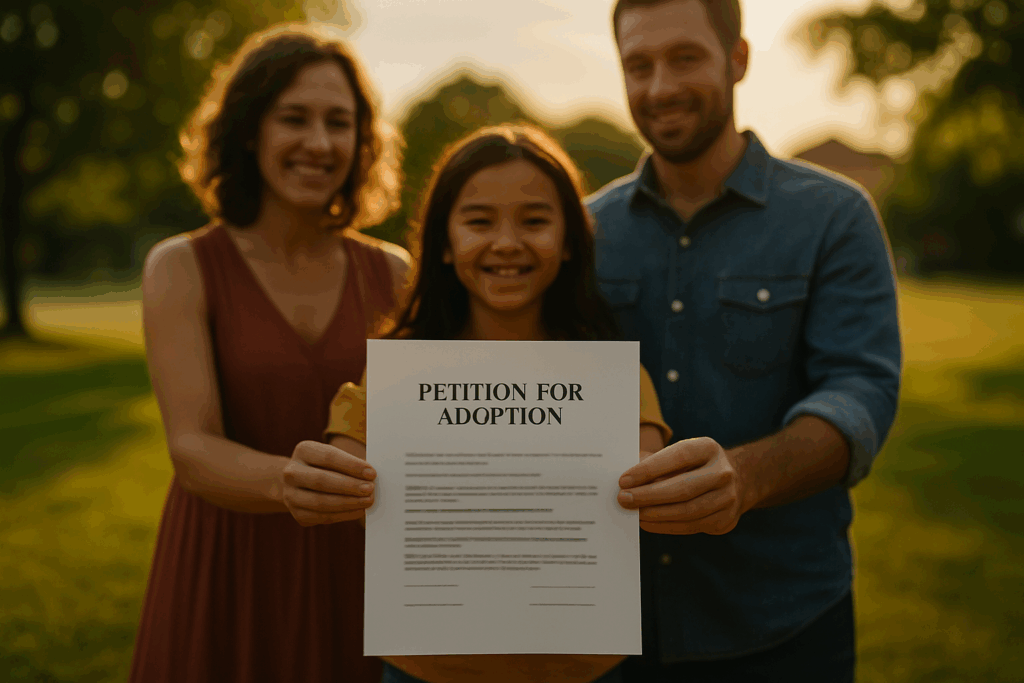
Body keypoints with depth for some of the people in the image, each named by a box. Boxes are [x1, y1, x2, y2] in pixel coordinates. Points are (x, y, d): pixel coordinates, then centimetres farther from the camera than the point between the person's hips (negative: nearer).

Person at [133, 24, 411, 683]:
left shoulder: (392, 273, 1)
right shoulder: (182, 269, -7)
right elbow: (194, 449, -18)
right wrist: (290, 481, -37)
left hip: (357, 581, 2)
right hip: (228, 582, -2)